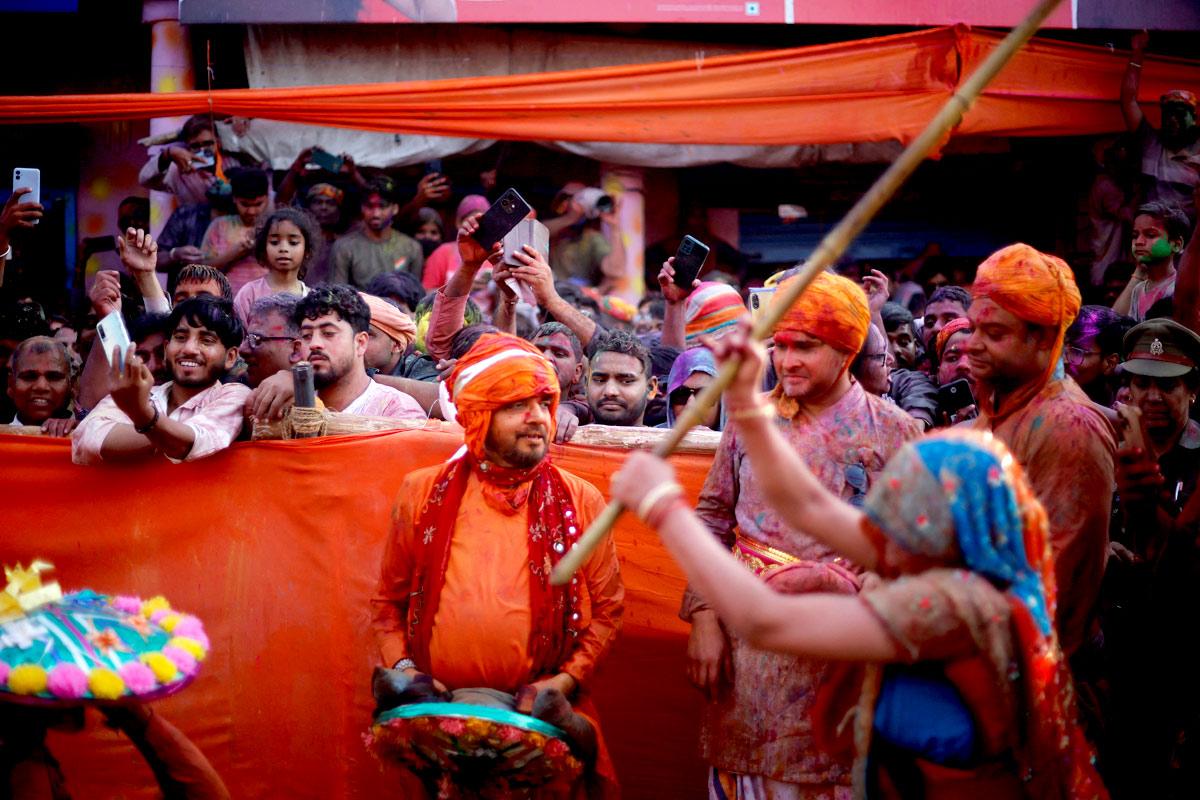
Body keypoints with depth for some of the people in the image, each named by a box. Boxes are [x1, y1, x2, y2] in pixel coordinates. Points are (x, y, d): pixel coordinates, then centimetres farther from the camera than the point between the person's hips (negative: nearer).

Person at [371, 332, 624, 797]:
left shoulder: (580, 501, 5)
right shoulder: (423, 493, 7)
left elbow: (607, 609, 8)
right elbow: (390, 601, 14)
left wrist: (568, 679, -5)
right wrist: (400, 666, -1)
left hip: (539, 708, 0)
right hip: (439, 711, 1)